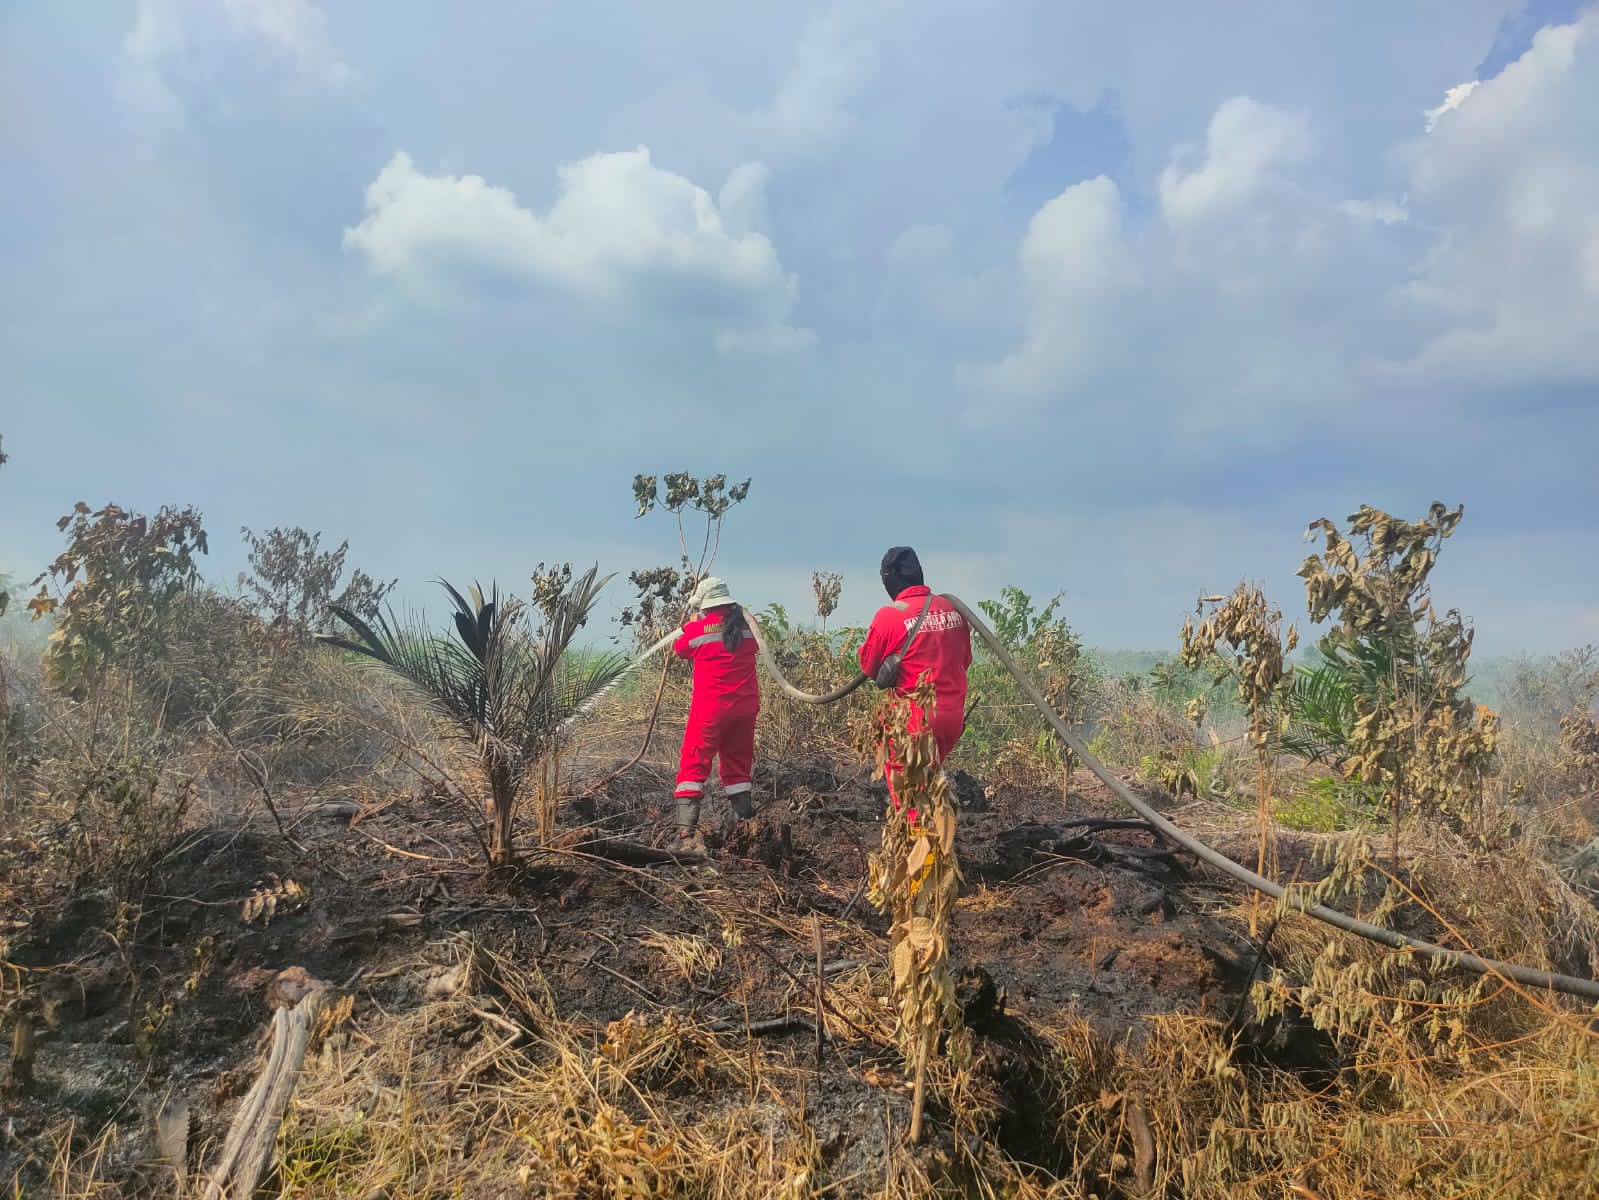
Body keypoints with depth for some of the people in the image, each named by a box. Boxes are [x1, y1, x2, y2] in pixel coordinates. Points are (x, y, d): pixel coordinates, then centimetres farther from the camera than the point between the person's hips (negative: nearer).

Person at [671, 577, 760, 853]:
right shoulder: (747, 625, 1)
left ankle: (686, 831, -9)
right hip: (745, 706, 4)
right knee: (737, 764, 18)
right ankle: (743, 816, 21)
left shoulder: (697, 629, -8)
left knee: (694, 765, 0)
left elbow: (679, 649, 12)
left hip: (710, 709, -4)